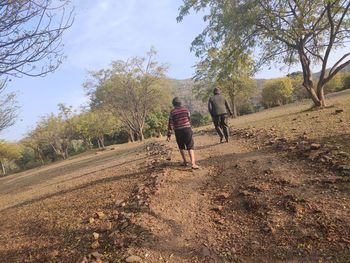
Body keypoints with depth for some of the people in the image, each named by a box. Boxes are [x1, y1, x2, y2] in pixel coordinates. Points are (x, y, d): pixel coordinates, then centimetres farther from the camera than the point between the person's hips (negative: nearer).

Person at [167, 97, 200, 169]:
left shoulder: (172, 112, -1)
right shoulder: (185, 109, 5)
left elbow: (170, 124, -5)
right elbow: (189, 120, 14)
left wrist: (169, 135, -3)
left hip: (178, 131, 0)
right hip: (187, 129, 0)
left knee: (181, 147, 19)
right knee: (190, 147, -4)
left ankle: (185, 161, 25)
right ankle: (193, 163, -18)